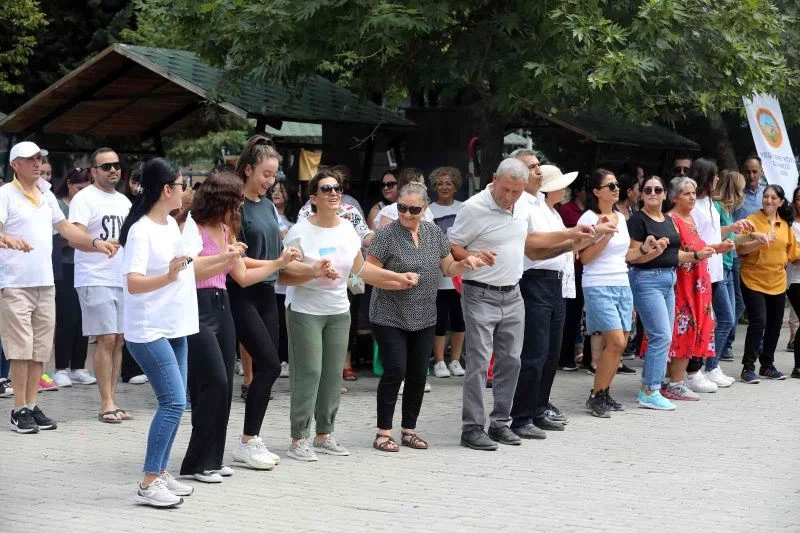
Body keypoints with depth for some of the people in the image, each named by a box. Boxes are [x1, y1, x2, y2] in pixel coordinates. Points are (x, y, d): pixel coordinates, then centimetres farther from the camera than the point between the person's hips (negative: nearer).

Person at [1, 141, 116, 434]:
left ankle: (32, 405, 15)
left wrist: (95, 243, 7)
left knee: (40, 349, 8)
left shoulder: (47, 195, 16)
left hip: (45, 283, 7)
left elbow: (65, 228, 19)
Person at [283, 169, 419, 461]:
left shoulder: (347, 230, 6)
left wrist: (398, 277, 15)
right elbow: (287, 273, -13)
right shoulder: (300, 232, -12)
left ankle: (324, 435, 18)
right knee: (308, 372, -9)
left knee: (333, 374, 7)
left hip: (338, 311, 6)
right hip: (305, 310, -6)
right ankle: (299, 440, -3)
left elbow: (361, 268, 16)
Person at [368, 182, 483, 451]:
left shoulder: (434, 233, 7)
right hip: (390, 318, -5)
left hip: (424, 318, 5)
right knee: (395, 371, -9)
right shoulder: (387, 235, -9)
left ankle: (409, 429, 19)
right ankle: (384, 432, 0)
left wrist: (465, 264, -5)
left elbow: (447, 268, 15)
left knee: (418, 374, 7)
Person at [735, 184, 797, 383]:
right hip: (754, 280, -5)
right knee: (758, 323, -12)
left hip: (777, 282, 5)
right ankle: (748, 367, -6)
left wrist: (782, 261, 6)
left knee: (775, 324, 10)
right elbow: (741, 249, -14)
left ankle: (767, 365, 23)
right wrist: (759, 241, -27)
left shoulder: (785, 224, 9)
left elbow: (790, 250, 22)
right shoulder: (752, 220, -6)